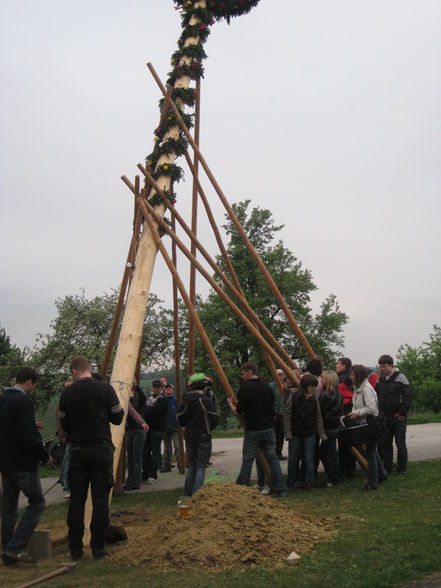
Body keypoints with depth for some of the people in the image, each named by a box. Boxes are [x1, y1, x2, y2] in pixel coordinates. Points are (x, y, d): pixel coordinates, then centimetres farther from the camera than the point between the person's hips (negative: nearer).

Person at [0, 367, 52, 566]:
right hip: (22, 464, -9)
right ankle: (16, 547, -3)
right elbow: (29, 437, -23)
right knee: (37, 503, 3)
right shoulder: (23, 402, -19)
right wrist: (45, 456, -9)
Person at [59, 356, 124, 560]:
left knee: (76, 499, 10)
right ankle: (98, 547, 8)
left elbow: (64, 425, 6)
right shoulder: (105, 389, -6)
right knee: (100, 499, 4)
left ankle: (75, 548, 16)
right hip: (102, 450, -1)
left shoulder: (67, 393, -1)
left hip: (77, 451, 2)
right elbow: (117, 419, 0)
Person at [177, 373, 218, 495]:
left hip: (189, 437, 5)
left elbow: (180, 421, 5)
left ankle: (187, 494, 18)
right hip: (203, 437, -5)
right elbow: (214, 420, -11)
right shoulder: (207, 400, -12)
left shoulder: (185, 401, 3)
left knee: (191, 466, 16)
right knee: (201, 467, 1)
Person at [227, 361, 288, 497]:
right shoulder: (267, 387, 7)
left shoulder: (245, 388, -10)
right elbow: (272, 409, 12)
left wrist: (231, 404, 11)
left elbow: (239, 411, -8)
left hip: (253, 431, -5)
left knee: (247, 461, 4)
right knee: (273, 458, 8)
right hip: (269, 429, 5)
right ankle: (282, 489, 7)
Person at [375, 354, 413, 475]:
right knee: (384, 444, 8)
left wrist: (402, 413, -14)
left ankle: (402, 469, 14)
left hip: (398, 418, -5)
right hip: (384, 418, 5)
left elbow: (408, 397, -12)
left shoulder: (400, 378, -8)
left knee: (400, 444, 3)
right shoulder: (380, 380, 9)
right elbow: (376, 397, 18)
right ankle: (386, 468, 17)